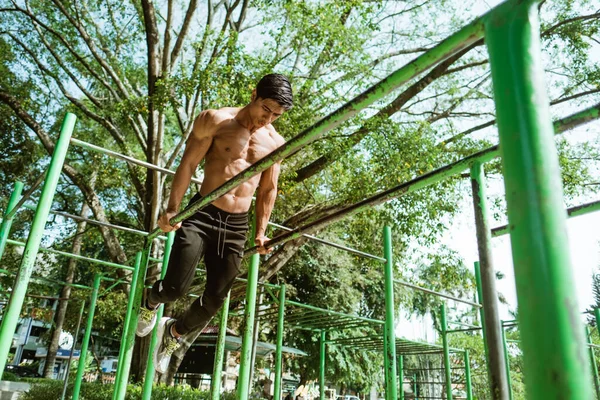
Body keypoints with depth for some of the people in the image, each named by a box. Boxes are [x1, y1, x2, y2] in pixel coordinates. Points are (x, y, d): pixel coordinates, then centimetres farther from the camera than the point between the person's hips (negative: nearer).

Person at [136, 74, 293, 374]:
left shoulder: (276, 143, 8)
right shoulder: (215, 120, -3)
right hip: (202, 214, -3)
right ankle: (150, 302, 26)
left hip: (237, 226, 4)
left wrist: (261, 232, 11)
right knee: (176, 288, -13)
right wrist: (172, 209, -13)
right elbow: (188, 163, -5)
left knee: (215, 299, 5)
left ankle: (173, 332, 36)